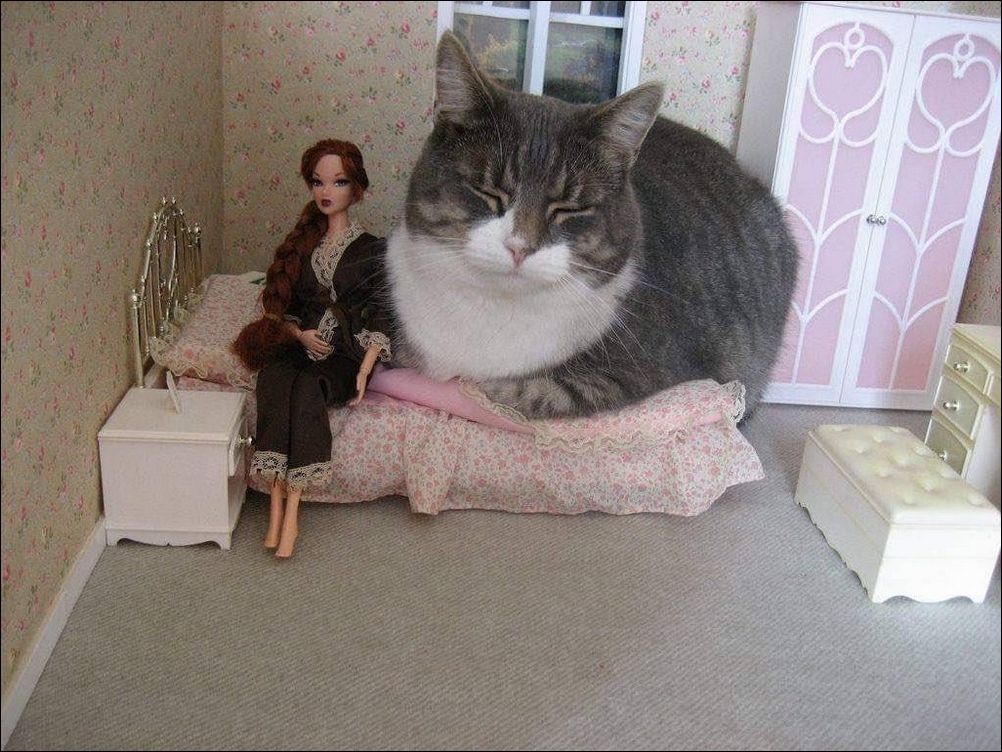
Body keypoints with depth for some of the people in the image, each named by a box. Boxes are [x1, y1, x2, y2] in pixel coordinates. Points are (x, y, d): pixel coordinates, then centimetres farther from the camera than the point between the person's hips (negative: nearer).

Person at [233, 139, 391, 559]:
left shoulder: (372, 250, 1)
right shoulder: (300, 245, 12)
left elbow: (380, 319, -4)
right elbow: (282, 308, 15)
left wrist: (364, 371, -16)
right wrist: (300, 334, -7)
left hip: (346, 354, -3)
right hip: (300, 346, 3)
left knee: (308, 386, -35)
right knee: (273, 375, -32)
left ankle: (290, 509, -34)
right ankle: (278, 503, -36)